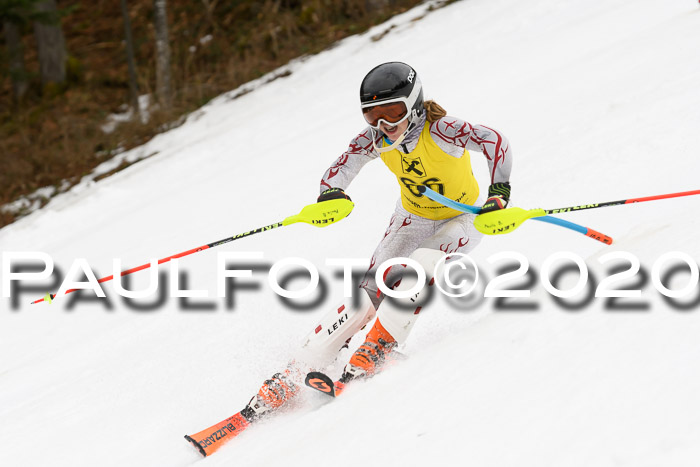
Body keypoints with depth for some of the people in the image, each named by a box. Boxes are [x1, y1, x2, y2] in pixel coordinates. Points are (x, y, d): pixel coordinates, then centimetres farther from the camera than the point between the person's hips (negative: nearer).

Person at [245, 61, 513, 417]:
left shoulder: (439, 130, -31)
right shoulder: (376, 138, -17)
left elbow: (494, 141, -41)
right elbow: (340, 169, -17)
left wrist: (498, 195, -53)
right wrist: (331, 194, -41)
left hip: (462, 219, -3)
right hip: (412, 219, 3)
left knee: (420, 265, -35)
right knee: (368, 295, -12)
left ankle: (376, 349, -23)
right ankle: (291, 377, -12)